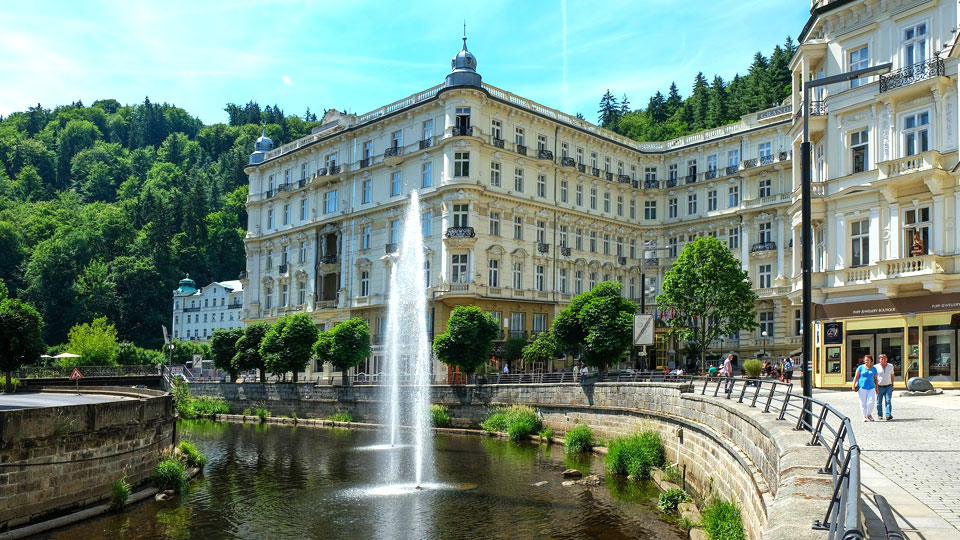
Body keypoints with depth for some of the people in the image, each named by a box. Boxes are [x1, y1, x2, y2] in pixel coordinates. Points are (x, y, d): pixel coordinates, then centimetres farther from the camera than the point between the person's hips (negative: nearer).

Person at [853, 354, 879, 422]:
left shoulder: (874, 369, 11)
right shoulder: (860, 367, 3)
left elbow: (875, 379, 15)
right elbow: (856, 377, 0)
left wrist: (876, 388, 11)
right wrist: (854, 385, -9)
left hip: (871, 388, 2)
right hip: (862, 387, -2)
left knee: (871, 401, -12)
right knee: (863, 403, -1)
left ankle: (869, 414, 10)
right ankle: (865, 416, 9)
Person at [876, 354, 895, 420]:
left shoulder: (890, 366, 8)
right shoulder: (876, 367, -1)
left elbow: (892, 375, 18)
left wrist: (892, 384, 14)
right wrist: (875, 387, -5)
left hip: (888, 387, 1)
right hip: (879, 387, -1)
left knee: (888, 401, -10)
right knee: (879, 402, 3)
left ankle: (888, 415, -15)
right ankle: (880, 415, 15)